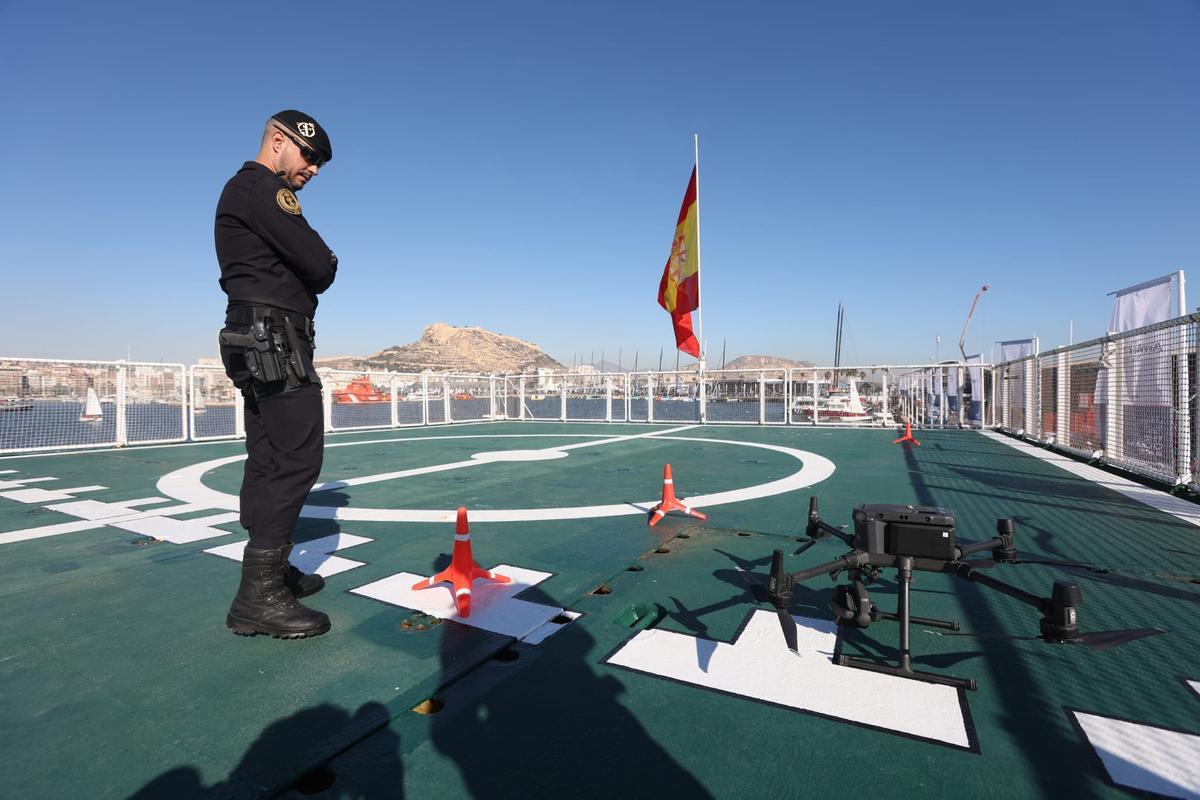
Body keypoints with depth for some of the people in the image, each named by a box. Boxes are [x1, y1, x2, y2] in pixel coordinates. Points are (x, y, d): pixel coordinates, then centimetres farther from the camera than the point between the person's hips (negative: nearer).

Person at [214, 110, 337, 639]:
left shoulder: (246, 193, 26)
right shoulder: (261, 186, -7)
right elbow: (322, 266, -16)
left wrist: (308, 274, 4)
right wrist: (322, 265, 4)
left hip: (258, 343, 11)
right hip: (277, 340, -11)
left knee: (269, 460, 11)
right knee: (297, 457, -14)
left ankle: (270, 570, 19)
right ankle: (258, 595, -12)